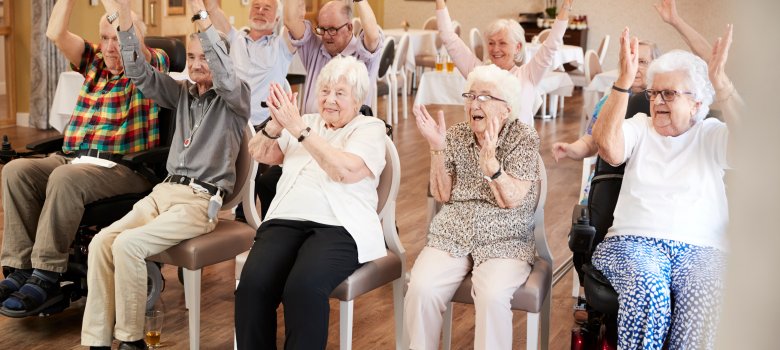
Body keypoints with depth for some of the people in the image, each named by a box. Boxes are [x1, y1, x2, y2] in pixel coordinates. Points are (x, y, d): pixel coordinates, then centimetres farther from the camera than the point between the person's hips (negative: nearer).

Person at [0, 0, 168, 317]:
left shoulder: (151, 66, 3)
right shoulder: (94, 61, 19)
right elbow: (55, 33, 6)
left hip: (123, 167, -6)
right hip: (72, 158, 6)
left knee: (65, 179, -35)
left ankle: (47, 277, -28)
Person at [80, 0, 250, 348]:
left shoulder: (236, 96, 0)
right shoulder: (182, 92, 16)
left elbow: (224, 73, -22)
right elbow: (139, 72, 7)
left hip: (202, 199, -6)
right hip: (164, 190, 6)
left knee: (128, 244, -27)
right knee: (101, 242, -17)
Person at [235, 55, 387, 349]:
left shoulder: (370, 128, 7)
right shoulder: (306, 123, 23)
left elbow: (345, 171, -12)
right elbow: (258, 153, 14)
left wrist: (299, 129, -15)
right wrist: (277, 123, -6)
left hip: (339, 227, -4)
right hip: (286, 221, 4)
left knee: (303, 288, -34)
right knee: (253, 283, -26)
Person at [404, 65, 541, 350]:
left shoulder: (524, 138, -3)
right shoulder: (456, 135, 7)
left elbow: (511, 200, -13)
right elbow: (441, 195, 2)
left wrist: (490, 159, -28)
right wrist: (437, 148, -11)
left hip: (504, 240, -3)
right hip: (452, 233, 3)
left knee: (492, 296, -33)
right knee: (421, 288, -25)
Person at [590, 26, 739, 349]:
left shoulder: (710, 134, 12)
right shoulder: (639, 127, 14)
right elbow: (608, 148, -7)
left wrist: (719, 80, -14)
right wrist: (625, 79, -11)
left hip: (701, 247, 0)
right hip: (634, 240, 0)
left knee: (707, 300, -32)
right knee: (646, 289, -34)